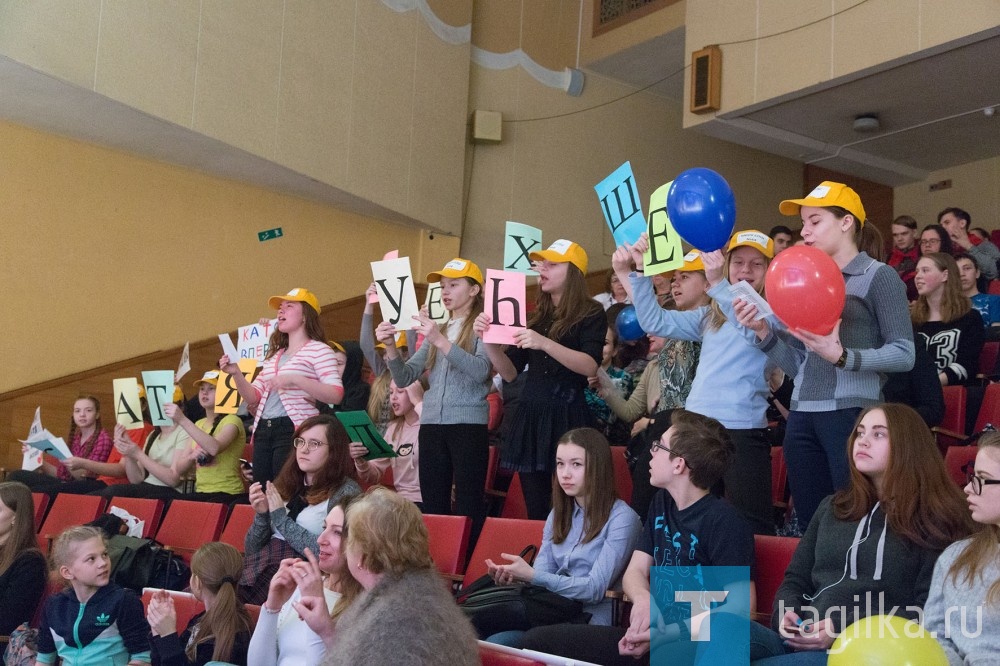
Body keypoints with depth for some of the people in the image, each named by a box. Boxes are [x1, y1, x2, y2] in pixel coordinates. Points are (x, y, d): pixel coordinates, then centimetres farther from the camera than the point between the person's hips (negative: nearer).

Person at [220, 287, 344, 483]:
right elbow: (255, 397, 20)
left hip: (294, 430, -7)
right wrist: (236, 374, 3)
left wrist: (294, 380, -22)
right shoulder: (275, 354, 21)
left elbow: (336, 394, -14)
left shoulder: (318, 350, -2)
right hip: (263, 430, 8)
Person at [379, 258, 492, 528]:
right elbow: (404, 378, 14)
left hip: (468, 425, -6)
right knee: (433, 507, 6)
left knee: (468, 506, -9)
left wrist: (441, 341, -24)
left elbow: (480, 371, -16)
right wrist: (391, 346, -5)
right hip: (431, 425, 6)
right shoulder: (436, 330, 19)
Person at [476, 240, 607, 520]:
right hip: (529, 415, 6)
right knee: (536, 512, 7)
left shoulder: (591, 314, 1)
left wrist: (545, 344, -27)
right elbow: (510, 372, 13)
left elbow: (590, 366, -15)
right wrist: (489, 340, -4)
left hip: (566, 417, -6)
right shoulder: (535, 317, 17)